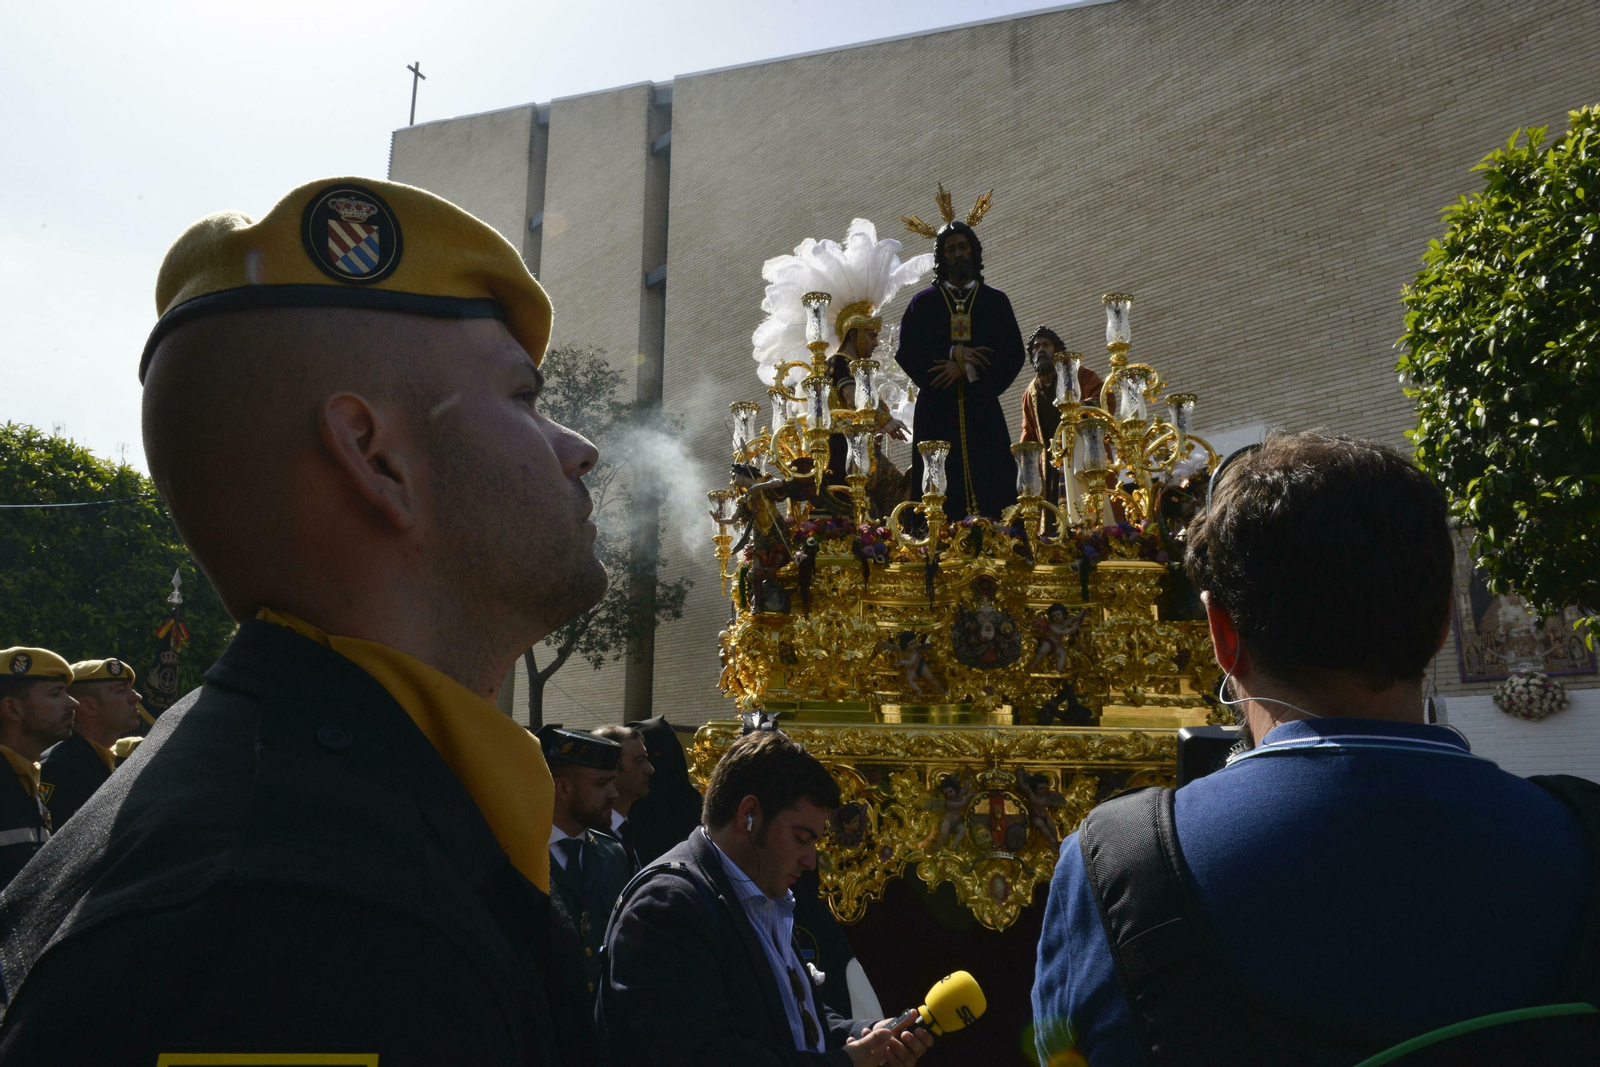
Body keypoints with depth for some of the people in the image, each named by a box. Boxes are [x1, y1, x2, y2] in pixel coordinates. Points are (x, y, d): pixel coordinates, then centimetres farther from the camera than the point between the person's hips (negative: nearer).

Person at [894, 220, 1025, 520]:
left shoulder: (996, 301, 15)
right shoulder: (923, 302, 15)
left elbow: (1014, 353, 4)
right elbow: (906, 352, 3)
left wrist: (966, 368, -8)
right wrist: (953, 354, -9)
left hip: (982, 407, 1)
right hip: (937, 409, 0)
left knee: (991, 484, -8)